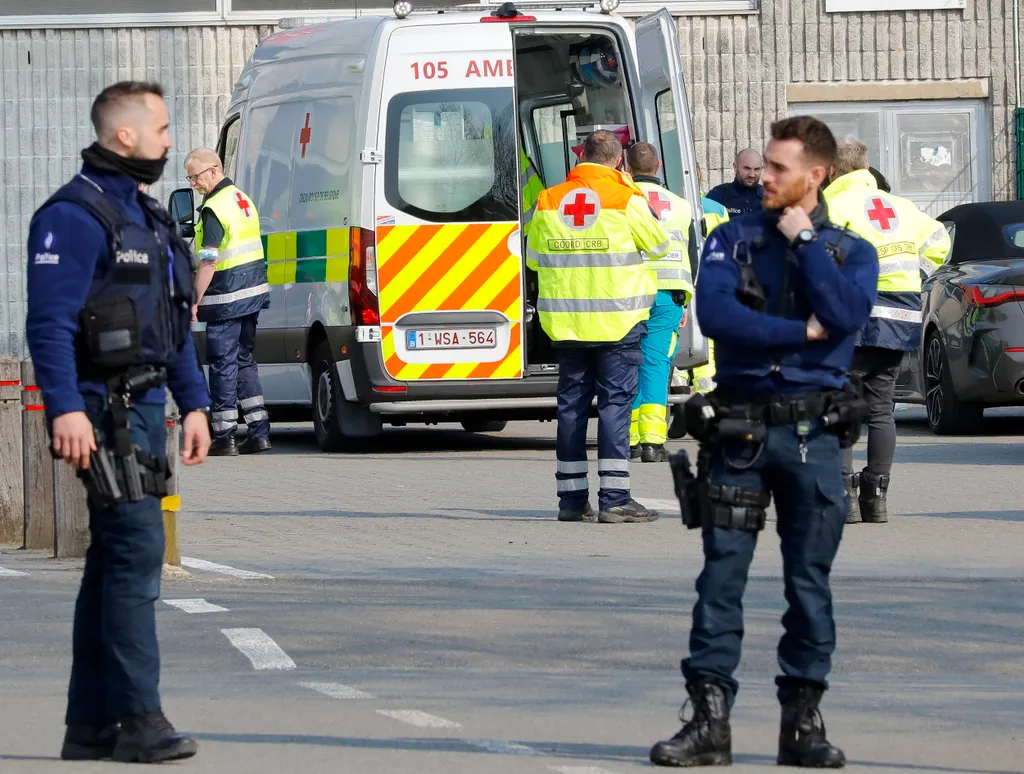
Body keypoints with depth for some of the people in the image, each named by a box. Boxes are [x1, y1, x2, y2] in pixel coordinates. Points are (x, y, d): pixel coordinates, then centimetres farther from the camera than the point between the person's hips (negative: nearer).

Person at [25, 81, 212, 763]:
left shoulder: (148, 218, 19)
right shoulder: (76, 216, -11)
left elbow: (175, 322, 25)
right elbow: (50, 323, -18)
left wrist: (193, 403, 20)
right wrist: (65, 408, -26)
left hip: (144, 406, 10)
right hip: (104, 411, -10)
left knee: (115, 560, 10)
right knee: (136, 551, -14)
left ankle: (91, 727, 14)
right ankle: (140, 720, -13)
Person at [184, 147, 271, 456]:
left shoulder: (214, 209, -16)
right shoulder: (243, 199, 13)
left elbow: (208, 263, -20)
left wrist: (195, 302, -15)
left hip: (227, 299, -9)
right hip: (253, 292, 9)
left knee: (223, 364, -2)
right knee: (244, 360, 16)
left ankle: (224, 436, 0)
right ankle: (259, 433, 13)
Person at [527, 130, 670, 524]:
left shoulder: (549, 201, 5)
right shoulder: (626, 200, -7)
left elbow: (533, 258, 16)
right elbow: (659, 245, 7)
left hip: (565, 323, 4)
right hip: (618, 321, -4)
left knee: (572, 403, 9)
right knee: (615, 402, -3)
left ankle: (571, 497, 11)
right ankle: (614, 498, -7)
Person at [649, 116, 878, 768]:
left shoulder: (852, 252, 8)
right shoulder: (734, 239, 8)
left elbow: (846, 315, -14)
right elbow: (714, 313, -10)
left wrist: (804, 239, -8)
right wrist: (802, 332, -10)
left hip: (812, 435, 0)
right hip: (737, 431, 0)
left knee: (810, 581, 3)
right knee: (722, 576, -4)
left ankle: (803, 721, 10)